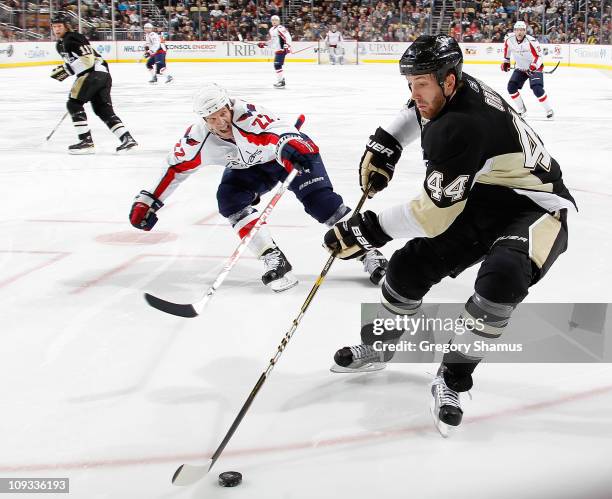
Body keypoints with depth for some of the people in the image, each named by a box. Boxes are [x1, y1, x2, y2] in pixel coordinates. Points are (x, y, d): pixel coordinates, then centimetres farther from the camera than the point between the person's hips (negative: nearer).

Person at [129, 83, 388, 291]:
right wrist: (148, 201, -10)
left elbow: (280, 132, -49)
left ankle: (367, 250, -8)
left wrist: (290, 147, -72)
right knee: (229, 198, -20)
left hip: (293, 152, -5)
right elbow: (175, 167, -9)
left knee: (319, 199, -19)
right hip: (250, 166, 5)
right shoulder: (199, 137, -21)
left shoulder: (246, 114, -36)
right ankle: (273, 259, -18)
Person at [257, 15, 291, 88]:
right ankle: (282, 80, 24)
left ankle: (281, 82, -14)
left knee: (277, 65, -15)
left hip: (281, 49, -10)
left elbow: (287, 37, -22)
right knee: (277, 65, 15)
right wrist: (264, 44, 19)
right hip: (276, 50, 10)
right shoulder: (271, 30, 17)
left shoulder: (280, 29, -14)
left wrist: (287, 45, -33)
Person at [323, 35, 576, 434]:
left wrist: (370, 229, -23)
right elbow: (418, 112, 22)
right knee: (410, 264, 2)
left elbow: (434, 214, -29)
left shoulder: (461, 128, -33)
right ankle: (379, 345, 29)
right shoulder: (448, 91, -6)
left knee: (501, 277, -37)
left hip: (535, 209, -9)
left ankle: (453, 377, -16)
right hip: (482, 200, 9)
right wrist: (385, 144, 10)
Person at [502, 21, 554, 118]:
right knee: (511, 87, -5)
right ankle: (521, 109, 12)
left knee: (537, 89, -20)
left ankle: (549, 110, -5)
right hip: (520, 68, 6)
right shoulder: (509, 38, -11)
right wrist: (506, 61, 16)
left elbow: (539, 56, -24)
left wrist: (533, 67, -36)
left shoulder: (531, 41, -26)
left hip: (534, 67, -6)